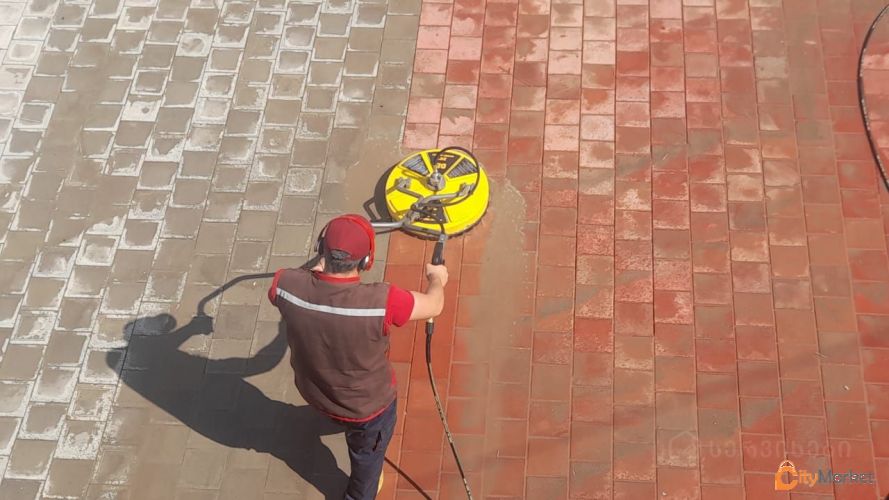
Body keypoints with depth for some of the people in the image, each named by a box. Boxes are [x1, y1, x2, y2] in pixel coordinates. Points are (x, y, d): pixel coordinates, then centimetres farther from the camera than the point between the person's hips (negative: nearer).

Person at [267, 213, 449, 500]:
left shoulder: (287, 285, -31)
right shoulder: (381, 302, -40)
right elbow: (434, 306, -19)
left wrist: (317, 266, 10)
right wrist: (437, 280, 4)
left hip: (313, 392, 3)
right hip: (367, 404, -3)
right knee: (368, 452, 32)